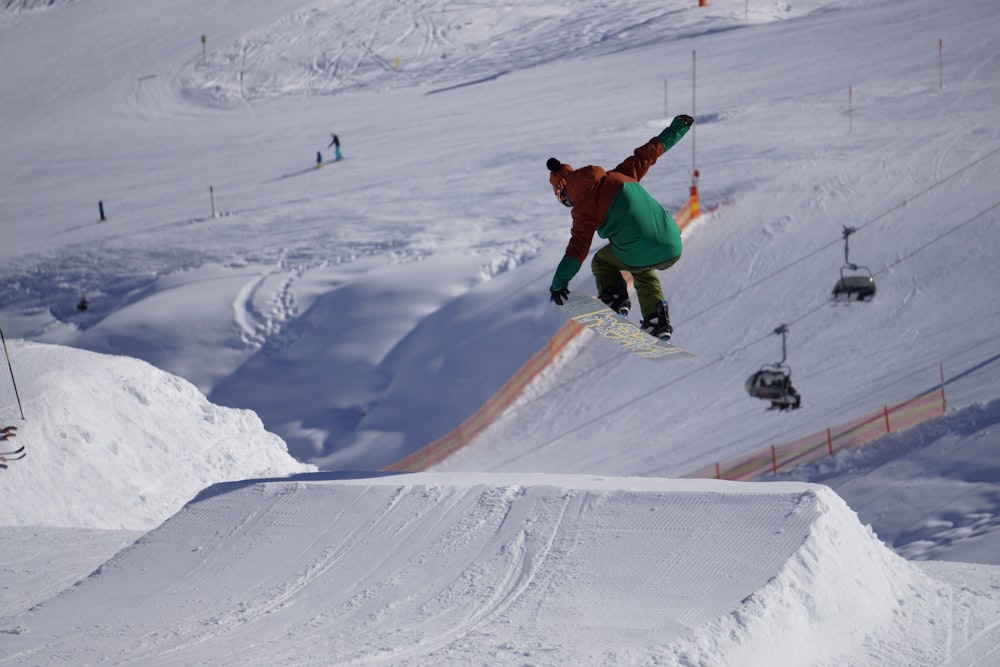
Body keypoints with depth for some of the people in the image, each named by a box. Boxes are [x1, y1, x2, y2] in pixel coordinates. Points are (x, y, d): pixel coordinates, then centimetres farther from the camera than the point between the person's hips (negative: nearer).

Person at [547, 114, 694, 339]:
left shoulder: (584, 206, -1)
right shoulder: (618, 176, 14)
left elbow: (578, 247, -5)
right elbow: (648, 153, 22)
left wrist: (559, 284, 0)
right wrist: (677, 127, 34)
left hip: (637, 255, -5)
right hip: (673, 249, 5)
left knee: (601, 262, 27)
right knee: (643, 271, 37)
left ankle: (615, 298, 5)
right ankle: (657, 319, 23)